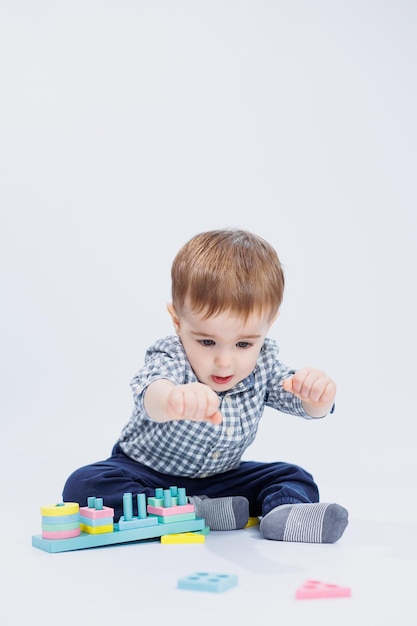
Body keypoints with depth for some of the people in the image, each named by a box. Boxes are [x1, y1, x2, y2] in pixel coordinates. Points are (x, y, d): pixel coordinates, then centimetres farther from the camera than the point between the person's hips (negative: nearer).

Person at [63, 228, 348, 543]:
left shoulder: (263, 361, -14)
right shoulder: (169, 357, -30)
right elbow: (151, 391, -53)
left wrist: (318, 396, -42)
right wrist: (173, 399, -79)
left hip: (220, 479, 3)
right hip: (148, 474, -3)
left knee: (297, 480, -9)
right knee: (83, 486, -29)